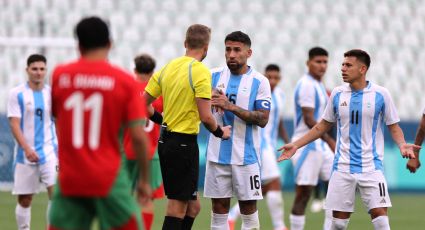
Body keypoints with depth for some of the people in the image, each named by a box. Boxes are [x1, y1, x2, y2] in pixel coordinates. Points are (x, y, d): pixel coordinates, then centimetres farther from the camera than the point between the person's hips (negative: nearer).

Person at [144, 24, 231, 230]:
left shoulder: (168, 67, 7)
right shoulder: (201, 72, -14)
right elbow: (205, 117, -19)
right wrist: (220, 133, -1)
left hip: (166, 141, 8)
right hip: (185, 142, -8)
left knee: (192, 206, 16)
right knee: (178, 206, -3)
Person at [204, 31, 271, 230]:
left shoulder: (259, 81, -3)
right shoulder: (215, 76, 6)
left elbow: (263, 119, -9)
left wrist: (231, 107, -19)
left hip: (246, 156, -2)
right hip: (218, 153, 2)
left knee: (249, 209, 1)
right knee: (219, 209, 3)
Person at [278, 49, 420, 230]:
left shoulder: (380, 94, -4)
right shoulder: (337, 94, 5)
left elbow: (394, 127, 3)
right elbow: (323, 126, 16)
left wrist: (402, 145, -17)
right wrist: (296, 145, 11)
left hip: (371, 166, -3)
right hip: (343, 167, 3)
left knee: (379, 215, -14)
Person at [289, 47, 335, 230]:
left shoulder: (318, 84, 16)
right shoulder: (307, 85, -15)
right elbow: (309, 120, -22)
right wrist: (330, 141, -24)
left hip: (320, 147, 10)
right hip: (307, 147, -10)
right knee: (303, 195, -6)